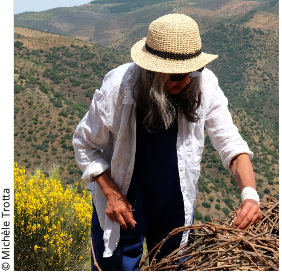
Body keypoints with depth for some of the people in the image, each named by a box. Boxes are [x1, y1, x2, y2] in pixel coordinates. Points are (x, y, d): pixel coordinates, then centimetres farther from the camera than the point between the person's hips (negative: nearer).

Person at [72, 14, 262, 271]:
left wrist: (250, 192, -31)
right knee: (116, 266, 12)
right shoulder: (118, 87, -23)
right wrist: (110, 193, -19)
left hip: (176, 203, 3)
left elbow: (230, 142, -14)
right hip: (123, 201, -2)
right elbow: (85, 143, -10)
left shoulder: (205, 85, -18)